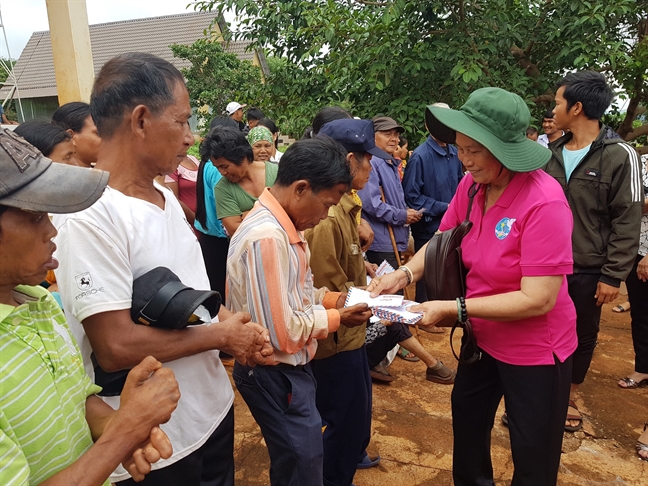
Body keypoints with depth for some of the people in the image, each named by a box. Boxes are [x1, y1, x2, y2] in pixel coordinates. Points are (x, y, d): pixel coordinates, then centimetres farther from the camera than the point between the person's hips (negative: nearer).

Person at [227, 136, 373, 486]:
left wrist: (334, 299, -1)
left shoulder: (279, 225, 2)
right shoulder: (267, 237, -29)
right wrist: (336, 318, -15)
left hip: (287, 369, 9)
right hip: (275, 376, -9)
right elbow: (282, 333, -29)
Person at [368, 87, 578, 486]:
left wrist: (452, 309, -30)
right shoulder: (471, 185, -10)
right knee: (467, 422, 29)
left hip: (534, 349, -7)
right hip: (484, 338, 7)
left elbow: (537, 300, -30)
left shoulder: (544, 202, -29)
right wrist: (404, 274, -15)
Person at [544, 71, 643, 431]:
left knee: (582, 336, 13)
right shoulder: (553, 154, 5)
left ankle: (569, 397, 33)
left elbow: (627, 223, -11)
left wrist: (613, 276, -13)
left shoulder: (619, 156, -11)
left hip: (588, 271, -4)